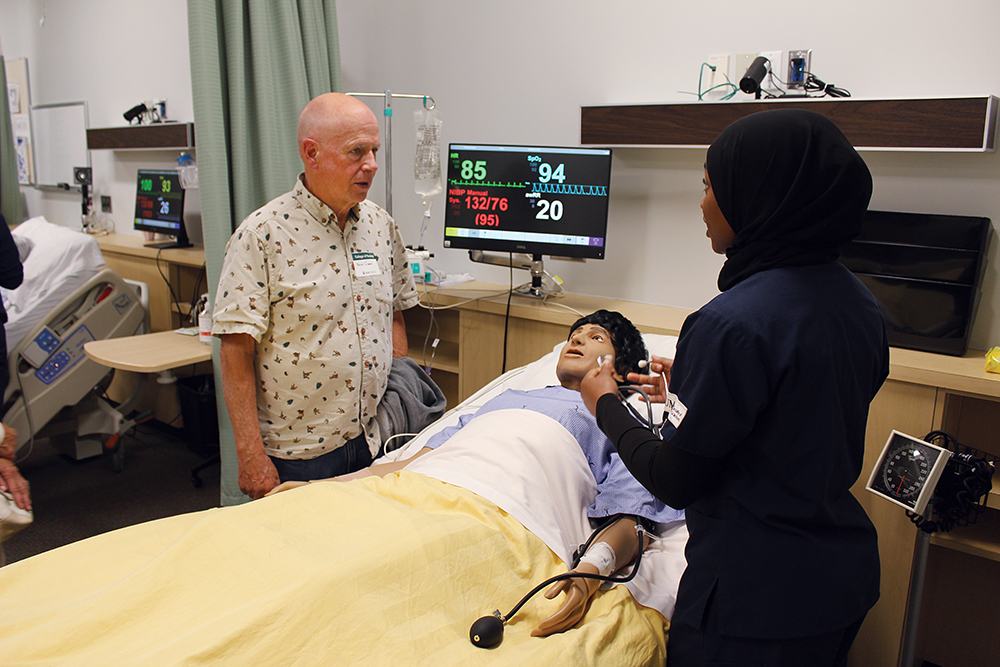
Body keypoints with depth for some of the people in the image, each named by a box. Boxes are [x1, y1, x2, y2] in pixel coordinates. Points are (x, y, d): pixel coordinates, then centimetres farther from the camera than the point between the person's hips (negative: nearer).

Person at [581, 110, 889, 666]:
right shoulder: (858, 301, -1)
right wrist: (687, 391, 16)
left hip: (755, 596, -8)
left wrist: (606, 403, -3)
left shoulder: (732, 324, -27)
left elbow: (675, 483, -19)